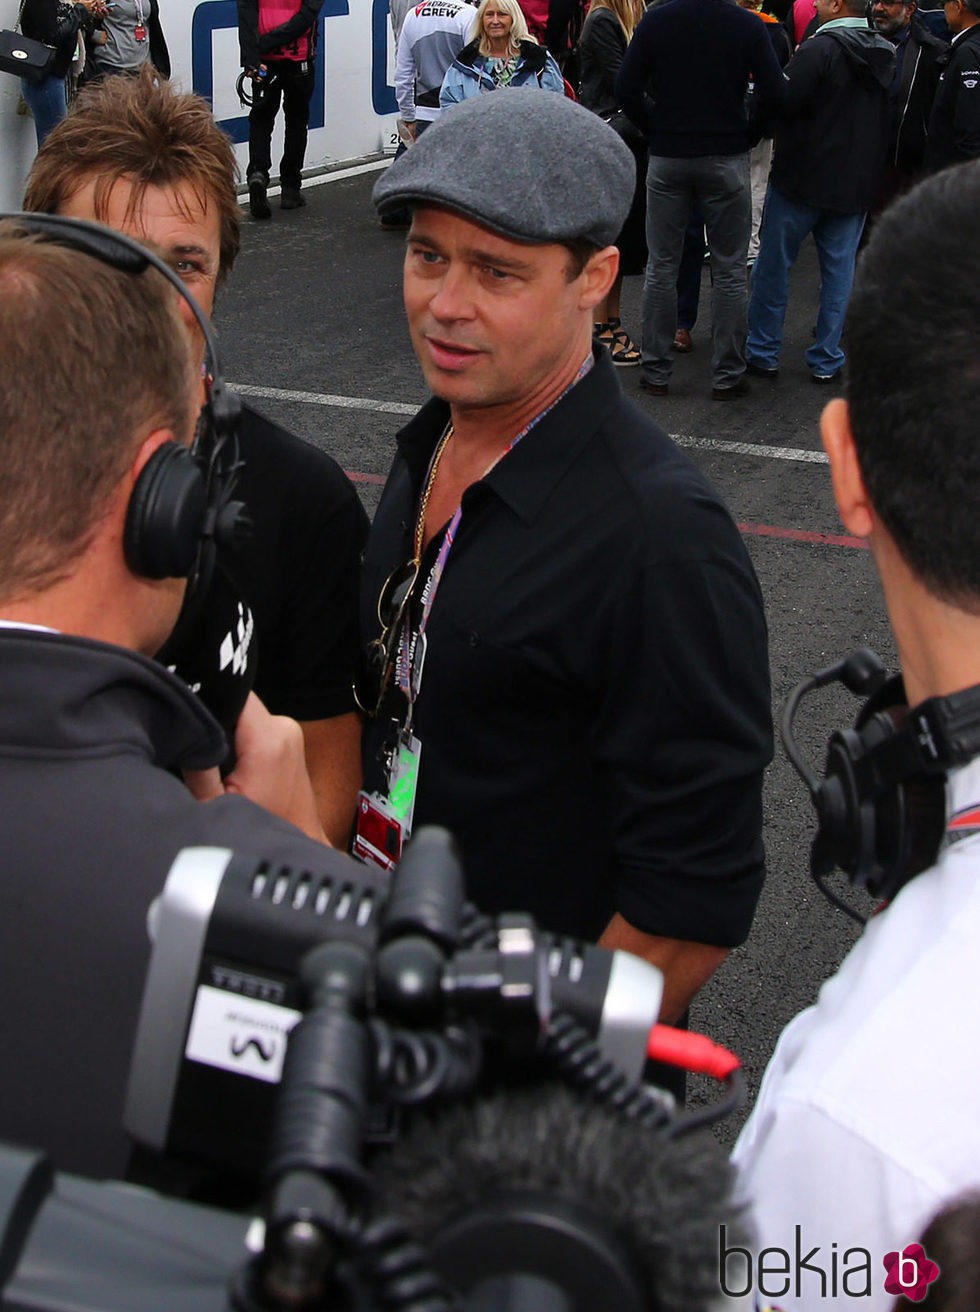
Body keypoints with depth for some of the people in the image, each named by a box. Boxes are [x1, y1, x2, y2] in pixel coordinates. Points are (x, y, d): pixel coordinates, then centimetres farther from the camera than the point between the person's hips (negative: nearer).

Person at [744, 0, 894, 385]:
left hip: (803, 179, -6)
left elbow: (779, 103, -19)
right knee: (839, 271, 9)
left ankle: (763, 353, 12)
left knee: (773, 266, 6)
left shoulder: (821, 49, -16)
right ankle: (827, 361, 12)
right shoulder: (886, 54, 7)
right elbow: (889, 123, 15)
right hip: (858, 184, 6)